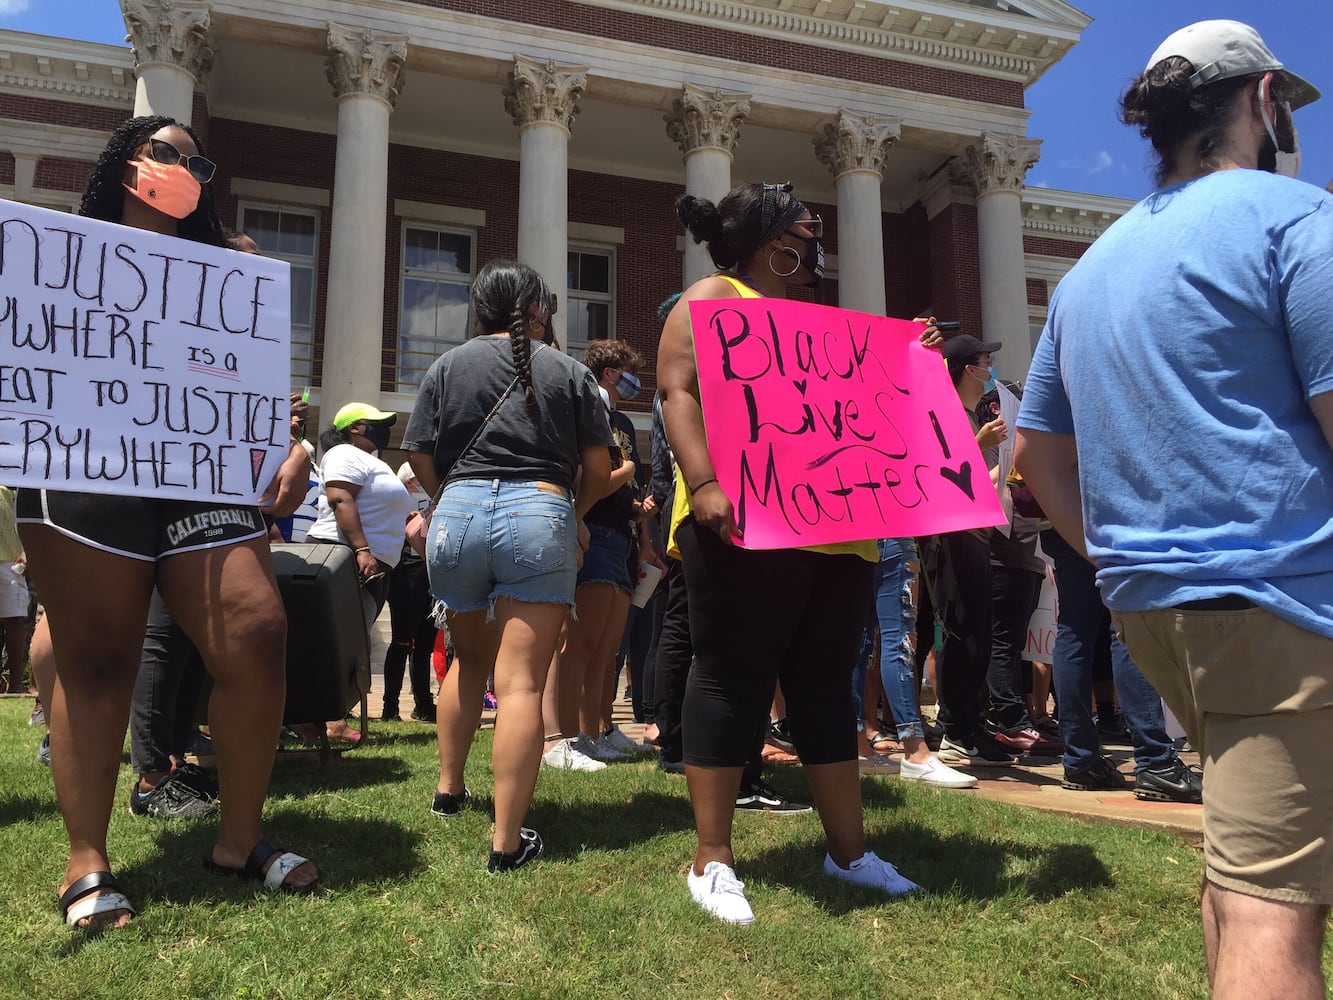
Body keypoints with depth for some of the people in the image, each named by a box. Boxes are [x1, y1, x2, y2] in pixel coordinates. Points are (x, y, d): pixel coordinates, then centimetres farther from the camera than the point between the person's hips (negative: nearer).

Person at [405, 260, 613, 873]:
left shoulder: (447, 366, 12)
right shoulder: (569, 372, 8)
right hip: (540, 514, -3)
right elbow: (599, 470, 7)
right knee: (521, 681, -5)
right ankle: (507, 840, -7)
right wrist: (575, 515, 26)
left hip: (458, 514, 3)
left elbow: (420, 458, 10)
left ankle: (449, 788, 36)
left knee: (469, 658, 25)